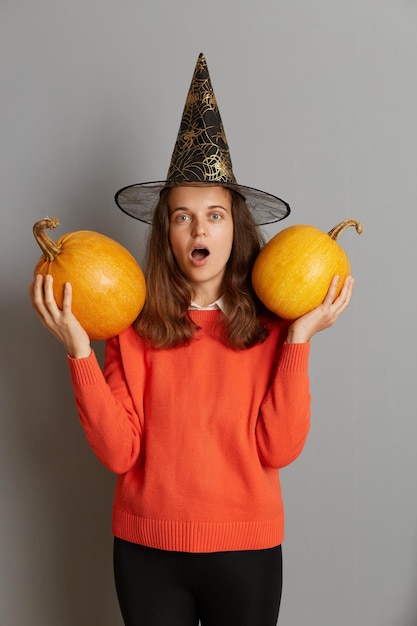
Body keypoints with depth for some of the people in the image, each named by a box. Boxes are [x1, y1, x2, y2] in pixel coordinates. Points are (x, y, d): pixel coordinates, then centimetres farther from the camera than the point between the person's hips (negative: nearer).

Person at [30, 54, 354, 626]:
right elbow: (119, 453, -12)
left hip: (246, 552, 0)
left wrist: (299, 339, -17)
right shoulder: (132, 325, -7)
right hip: (147, 551, 0)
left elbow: (279, 448, -14)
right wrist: (80, 351, -20)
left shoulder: (271, 326, -6)